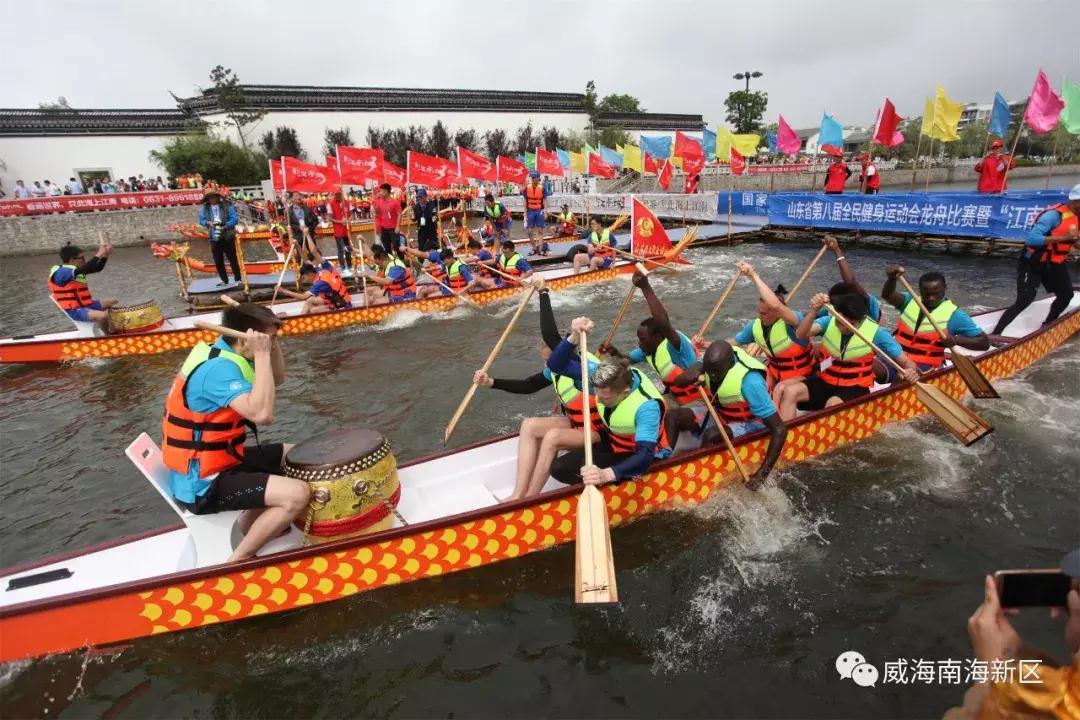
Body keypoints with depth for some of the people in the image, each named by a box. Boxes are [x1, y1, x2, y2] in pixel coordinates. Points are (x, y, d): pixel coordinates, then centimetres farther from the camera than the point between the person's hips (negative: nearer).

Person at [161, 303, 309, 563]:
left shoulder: (224, 355, 4)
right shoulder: (219, 369, -26)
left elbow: (277, 379, 15)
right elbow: (262, 414, -39)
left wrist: (273, 341, -3)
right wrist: (261, 355, -32)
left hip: (216, 459, 10)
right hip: (202, 482, -10)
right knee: (297, 494, -23)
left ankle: (247, 531, 22)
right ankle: (237, 561, -4)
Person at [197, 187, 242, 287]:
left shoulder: (226, 205, -4)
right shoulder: (204, 208, 8)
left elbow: (234, 219, -9)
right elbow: (201, 220, 7)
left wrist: (225, 227, -22)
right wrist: (208, 223, -14)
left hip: (227, 237, -4)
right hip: (214, 238, 4)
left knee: (233, 259, 0)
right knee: (218, 262, 8)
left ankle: (237, 279, 8)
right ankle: (224, 280, 18)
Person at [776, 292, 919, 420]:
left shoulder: (876, 333, -11)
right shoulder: (829, 322, -7)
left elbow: (906, 362, -8)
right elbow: (800, 334, -26)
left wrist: (910, 371, -32)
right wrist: (814, 311, -41)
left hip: (855, 388, -3)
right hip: (825, 382, 3)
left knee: (833, 403, -36)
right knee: (790, 391, -23)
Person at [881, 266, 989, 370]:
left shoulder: (954, 314, 1)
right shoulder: (910, 301, 9)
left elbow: (984, 342, 1)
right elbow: (888, 296, -12)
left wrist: (956, 340, -18)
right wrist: (892, 278, -33)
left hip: (925, 366, -3)